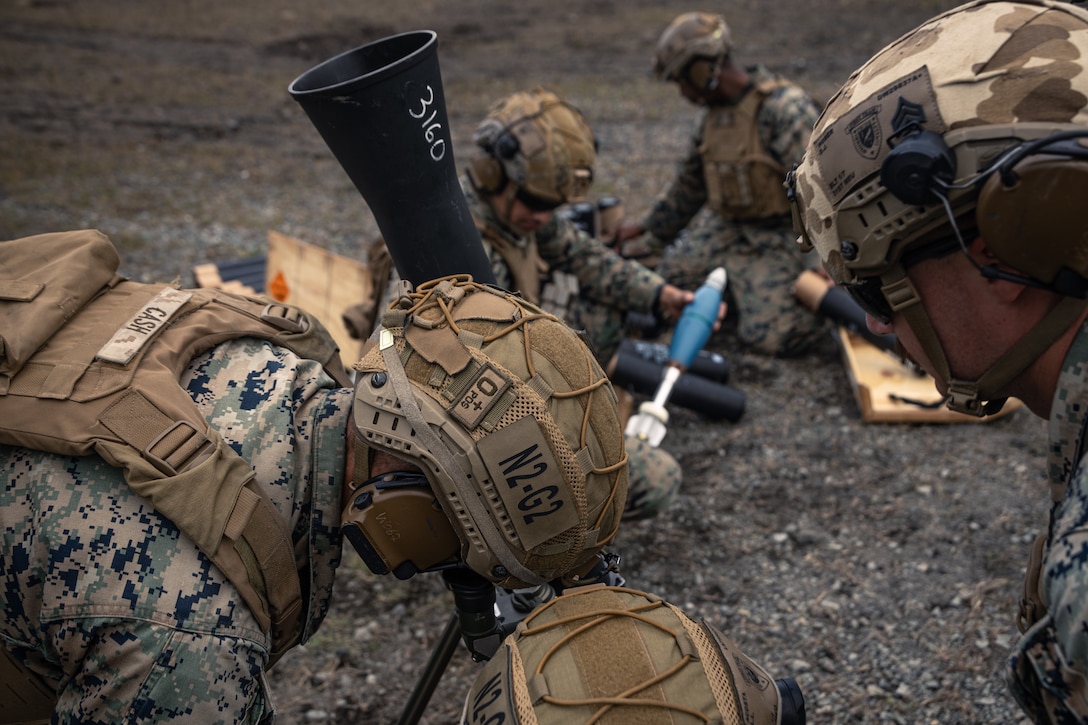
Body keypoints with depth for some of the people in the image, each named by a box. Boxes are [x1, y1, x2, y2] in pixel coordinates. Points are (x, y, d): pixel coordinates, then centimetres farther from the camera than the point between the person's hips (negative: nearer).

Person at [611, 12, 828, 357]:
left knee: (765, 337, -19)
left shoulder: (785, 108, -20)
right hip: (723, 227, 8)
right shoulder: (715, 112, 7)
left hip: (776, 235, -8)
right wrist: (649, 228, 26)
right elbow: (689, 182, 20)